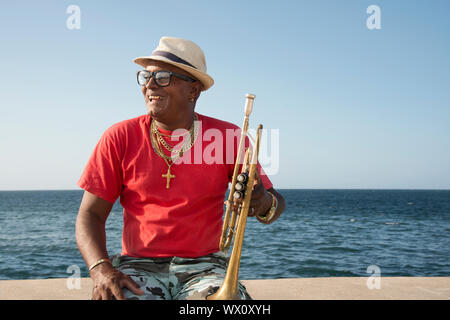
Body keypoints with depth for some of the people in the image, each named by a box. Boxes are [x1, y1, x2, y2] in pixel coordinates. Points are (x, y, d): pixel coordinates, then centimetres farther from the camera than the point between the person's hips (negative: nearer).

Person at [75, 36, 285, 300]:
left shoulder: (227, 137, 3)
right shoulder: (120, 138, 4)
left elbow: (276, 204, 5)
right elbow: (90, 214, 3)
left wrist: (264, 204, -20)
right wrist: (102, 269, -15)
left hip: (204, 266, 0)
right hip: (138, 266, 1)